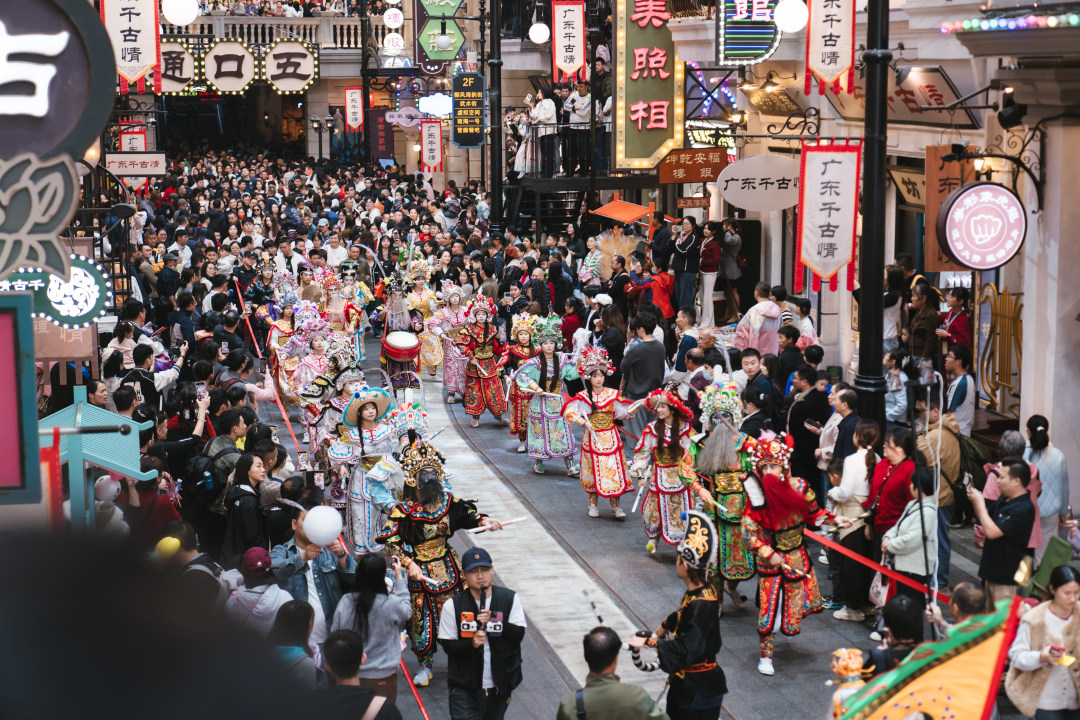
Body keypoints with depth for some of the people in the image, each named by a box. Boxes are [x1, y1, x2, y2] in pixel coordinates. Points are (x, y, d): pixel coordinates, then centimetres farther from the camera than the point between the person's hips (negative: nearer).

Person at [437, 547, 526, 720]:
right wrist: (471, 644, -24)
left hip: (499, 685, 2)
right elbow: (447, 644, -4)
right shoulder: (453, 606, -5)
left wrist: (494, 620, -23)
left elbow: (519, 634, -7)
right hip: (464, 687, -2)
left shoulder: (510, 599, 0)